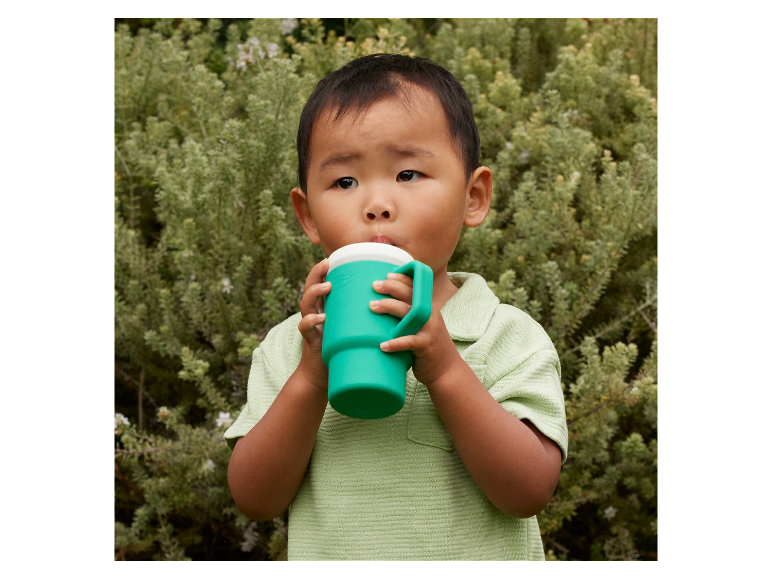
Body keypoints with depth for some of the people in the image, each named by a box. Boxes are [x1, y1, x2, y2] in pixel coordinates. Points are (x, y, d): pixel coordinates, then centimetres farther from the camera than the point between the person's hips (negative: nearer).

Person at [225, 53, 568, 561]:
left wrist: (446, 370, -27)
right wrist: (311, 380, -23)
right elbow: (255, 500, -11)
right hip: (327, 551, 1)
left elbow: (529, 493, -19)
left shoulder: (511, 338, -11)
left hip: (473, 550, -1)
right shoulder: (292, 345, -6)